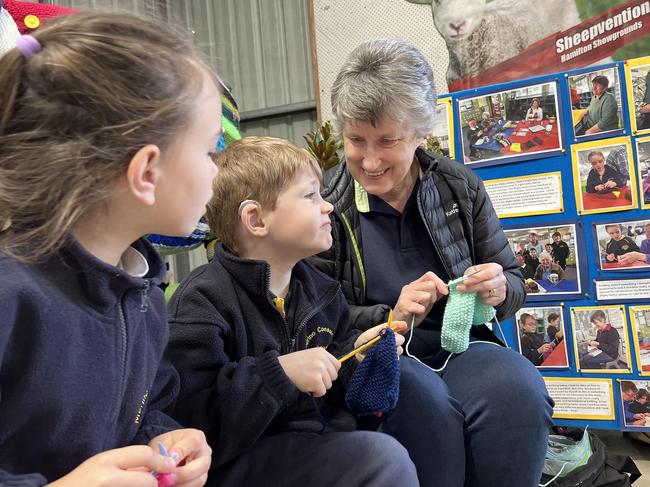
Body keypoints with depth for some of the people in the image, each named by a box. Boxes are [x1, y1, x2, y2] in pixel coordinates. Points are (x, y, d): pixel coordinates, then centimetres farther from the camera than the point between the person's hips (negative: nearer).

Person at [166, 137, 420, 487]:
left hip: (324, 438, 8)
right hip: (244, 457, -7)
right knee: (382, 457, -24)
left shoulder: (320, 288, 8)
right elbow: (189, 422, -22)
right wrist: (278, 373, -28)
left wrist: (355, 355, -3)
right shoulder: (201, 301, -15)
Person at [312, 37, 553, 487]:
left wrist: (498, 290, -14)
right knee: (431, 408, -34)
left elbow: (513, 283, 11)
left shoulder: (461, 186, 4)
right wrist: (392, 317, -19)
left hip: (458, 347, 3)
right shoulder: (323, 203, -5)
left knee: (517, 390, -29)